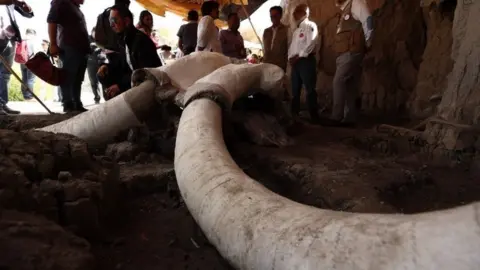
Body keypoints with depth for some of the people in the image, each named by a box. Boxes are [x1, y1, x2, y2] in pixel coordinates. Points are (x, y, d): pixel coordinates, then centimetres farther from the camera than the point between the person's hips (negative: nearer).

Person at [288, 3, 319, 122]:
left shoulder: (310, 26, -1)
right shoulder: (296, 30, 24)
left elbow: (310, 44, -13)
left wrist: (298, 56, -13)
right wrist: (290, 58, 2)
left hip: (306, 61, -8)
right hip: (295, 62, 8)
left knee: (310, 89, -10)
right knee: (295, 90, 7)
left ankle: (314, 116, -8)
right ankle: (294, 114, 12)